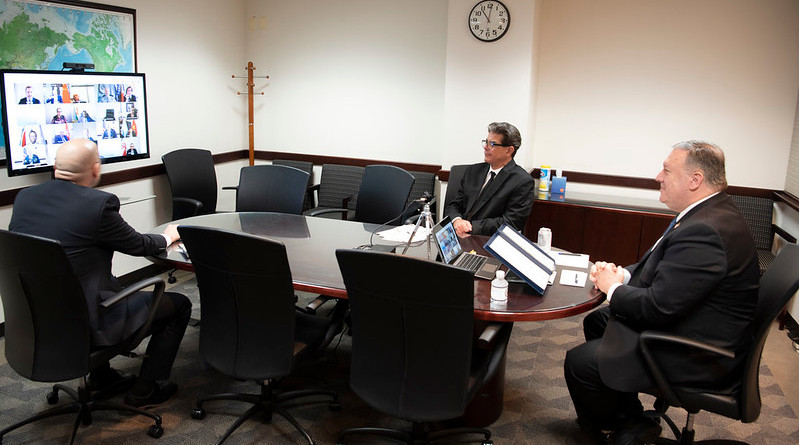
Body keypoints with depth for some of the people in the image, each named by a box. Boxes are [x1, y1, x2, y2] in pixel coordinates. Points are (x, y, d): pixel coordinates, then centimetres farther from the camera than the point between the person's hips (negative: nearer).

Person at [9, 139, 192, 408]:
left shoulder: (24, 198, 1)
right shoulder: (98, 204, -20)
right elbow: (138, 245, -6)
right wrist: (168, 237, 16)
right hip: (87, 323, -8)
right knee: (178, 305, 6)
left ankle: (100, 374, 41)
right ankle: (145, 390, 16)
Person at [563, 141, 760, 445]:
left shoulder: (704, 231, -30)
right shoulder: (711, 213, 4)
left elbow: (657, 308, -29)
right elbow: (664, 270, 15)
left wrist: (613, 287, -11)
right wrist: (623, 274, -1)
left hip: (696, 357, -11)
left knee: (579, 362, -12)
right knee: (595, 322, 19)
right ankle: (629, 419, 27)